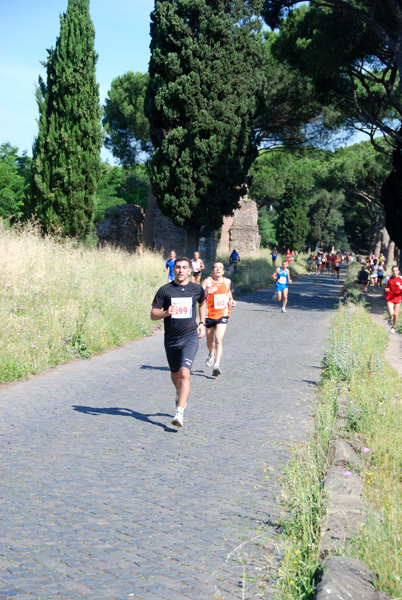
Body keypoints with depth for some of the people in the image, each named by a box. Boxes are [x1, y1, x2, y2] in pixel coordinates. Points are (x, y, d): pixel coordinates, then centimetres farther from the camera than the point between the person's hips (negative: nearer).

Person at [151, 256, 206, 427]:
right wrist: (166, 313, -23)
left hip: (190, 336, -2)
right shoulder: (165, 290, -4)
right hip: (171, 338, 2)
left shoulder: (197, 289, 1)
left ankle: (179, 413, -21)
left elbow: (202, 304, 24)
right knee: (175, 373, 19)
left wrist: (202, 323, 14)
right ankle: (180, 393, 53)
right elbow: (153, 314, -3)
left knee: (184, 373, -18)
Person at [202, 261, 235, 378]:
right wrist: (206, 292, -43)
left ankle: (216, 366, -20)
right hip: (209, 315, 0)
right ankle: (211, 354, 50)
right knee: (209, 341, 16)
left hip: (223, 315, 0)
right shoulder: (207, 281, -10)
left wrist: (231, 300, 8)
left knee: (218, 340, -16)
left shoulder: (227, 281, 3)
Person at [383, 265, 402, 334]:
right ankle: (390, 318, 23)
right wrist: (385, 288, -8)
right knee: (391, 313, -16)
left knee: (396, 314, 8)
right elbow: (384, 284, 13)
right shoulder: (388, 278, -5)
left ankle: (393, 327, 31)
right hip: (389, 298, -1)